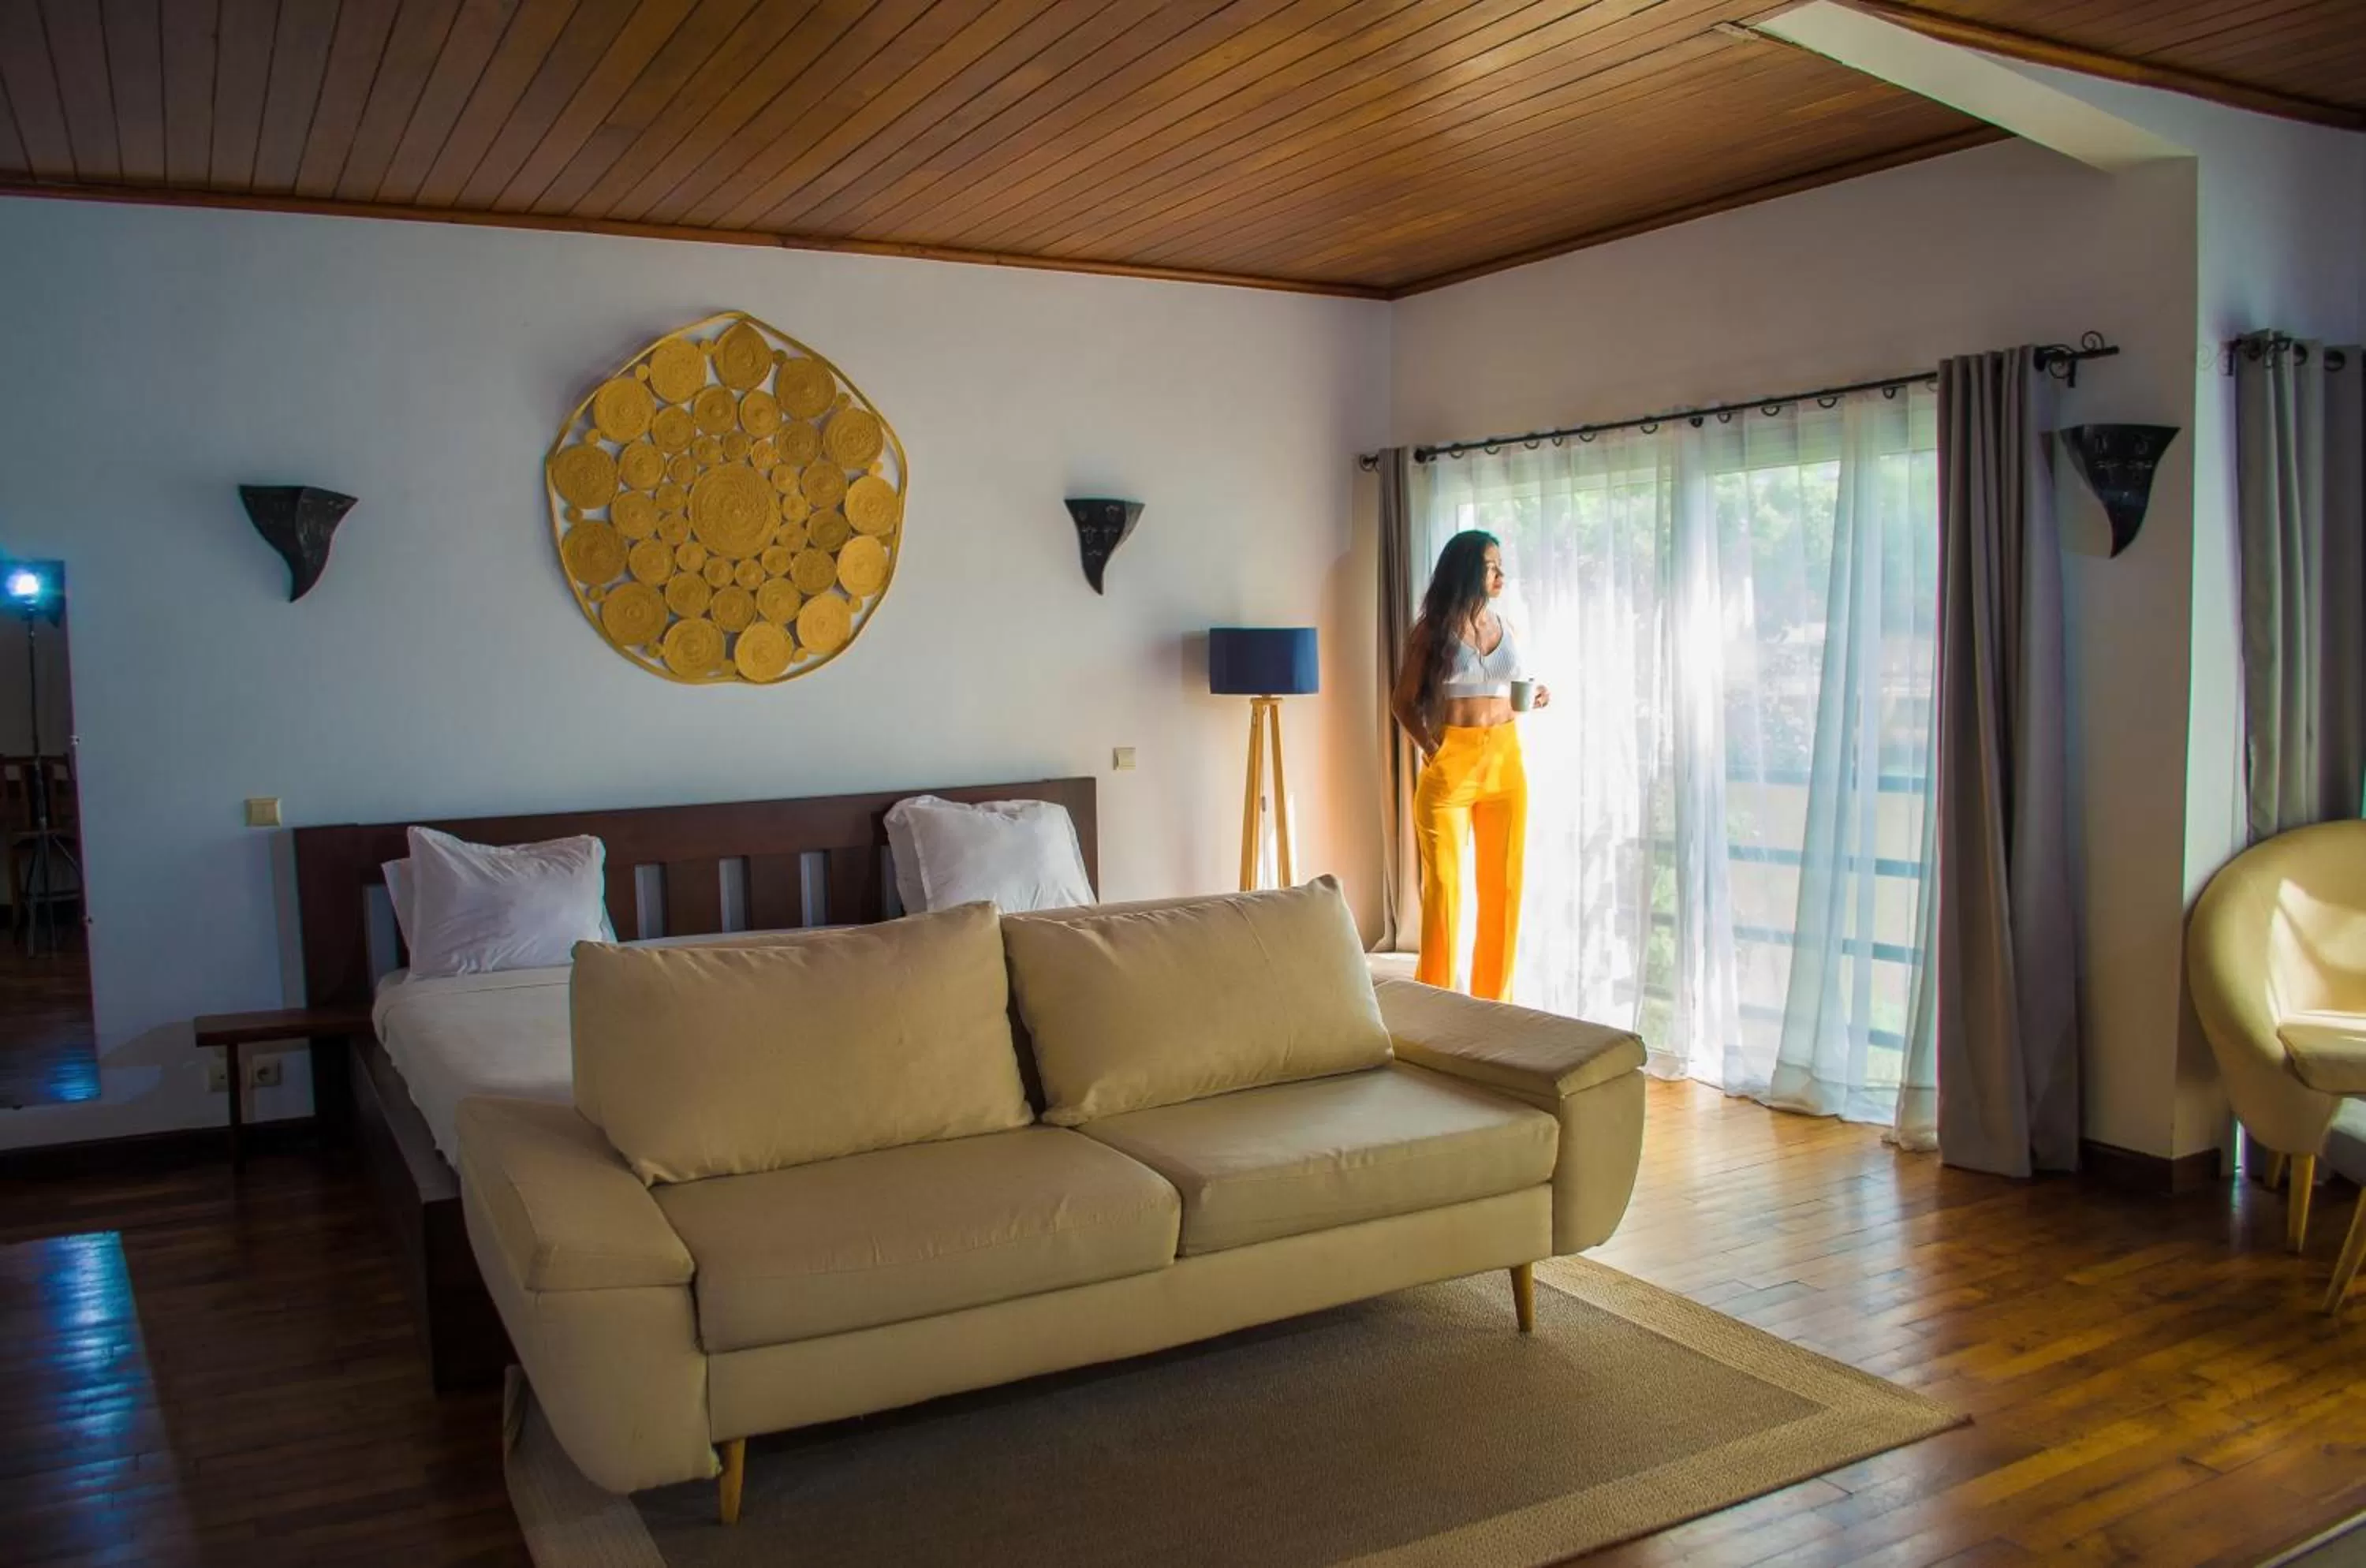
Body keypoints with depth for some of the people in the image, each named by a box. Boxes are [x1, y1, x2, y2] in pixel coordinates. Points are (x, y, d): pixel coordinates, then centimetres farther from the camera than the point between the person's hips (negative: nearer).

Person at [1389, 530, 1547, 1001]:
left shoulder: (1504, 627, 11)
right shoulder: (1434, 629, -2)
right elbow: (1402, 701, 0)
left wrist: (1535, 695, 2)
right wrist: (1428, 746, -12)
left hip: (1506, 761, 5)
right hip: (1450, 763, -5)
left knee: (1503, 885, 6)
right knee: (1444, 884, -3)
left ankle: (1494, 1000, 17)